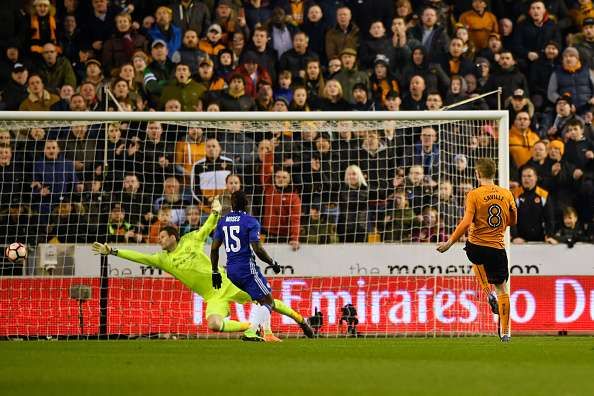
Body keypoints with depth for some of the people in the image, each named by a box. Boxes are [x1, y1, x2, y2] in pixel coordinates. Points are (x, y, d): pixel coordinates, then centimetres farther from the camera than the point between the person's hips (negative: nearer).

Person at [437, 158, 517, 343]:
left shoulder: (474, 195, -11)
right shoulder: (506, 194, 1)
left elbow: (466, 223, -18)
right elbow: (513, 220, 13)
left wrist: (449, 243, -12)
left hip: (476, 246, -1)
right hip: (498, 248, 1)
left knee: (477, 261, 36)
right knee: (503, 288, 10)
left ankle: (489, 294, 16)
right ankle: (505, 332, 6)